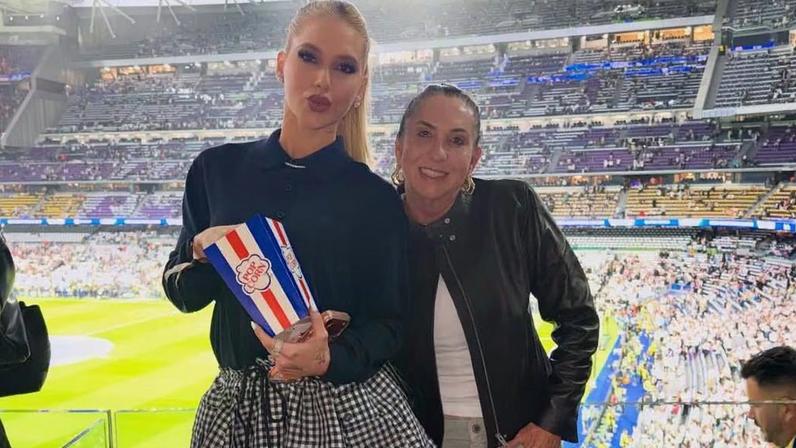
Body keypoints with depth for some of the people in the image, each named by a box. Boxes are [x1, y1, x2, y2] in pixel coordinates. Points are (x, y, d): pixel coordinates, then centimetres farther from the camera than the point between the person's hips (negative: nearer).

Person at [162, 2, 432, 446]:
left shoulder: (377, 199, -6)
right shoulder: (217, 169, -1)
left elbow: (388, 323, -4)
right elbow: (182, 294, 6)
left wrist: (332, 357, -23)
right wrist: (202, 253, -14)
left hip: (350, 407, -1)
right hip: (239, 405, 2)